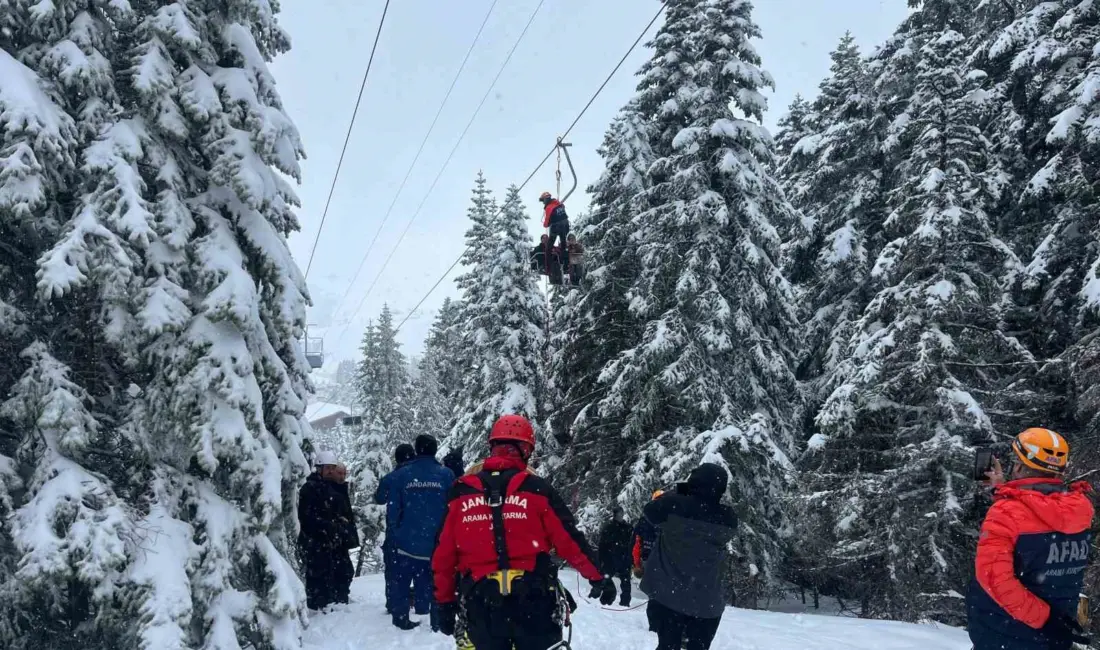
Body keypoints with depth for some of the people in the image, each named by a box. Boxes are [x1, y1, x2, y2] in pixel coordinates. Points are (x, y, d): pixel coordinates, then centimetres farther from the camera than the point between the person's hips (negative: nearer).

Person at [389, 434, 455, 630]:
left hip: (407, 541, 0)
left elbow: (394, 509, 0)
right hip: (437, 543, 0)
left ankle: (401, 621, 14)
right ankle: (437, 625, 9)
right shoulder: (447, 474, -5)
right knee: (436, 586, 10)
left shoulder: (402, 474, -4)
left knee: (401, 584, 15)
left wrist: (396, 533, 12)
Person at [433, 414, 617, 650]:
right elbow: (569, 541, -4)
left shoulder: (461, 493, 3)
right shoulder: (536, 488, -4)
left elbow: (444, 554, 5)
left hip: (481, 602, 2)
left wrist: (446, 601, 14)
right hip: (533, 600, -2)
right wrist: (599, 577, 6)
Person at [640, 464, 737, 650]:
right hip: (707, 602, 1)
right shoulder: (727, 519, -12)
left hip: (667, 596, -1)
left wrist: (678, 493, 13)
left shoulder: (673, 505, -18)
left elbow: (650, 511, 1)